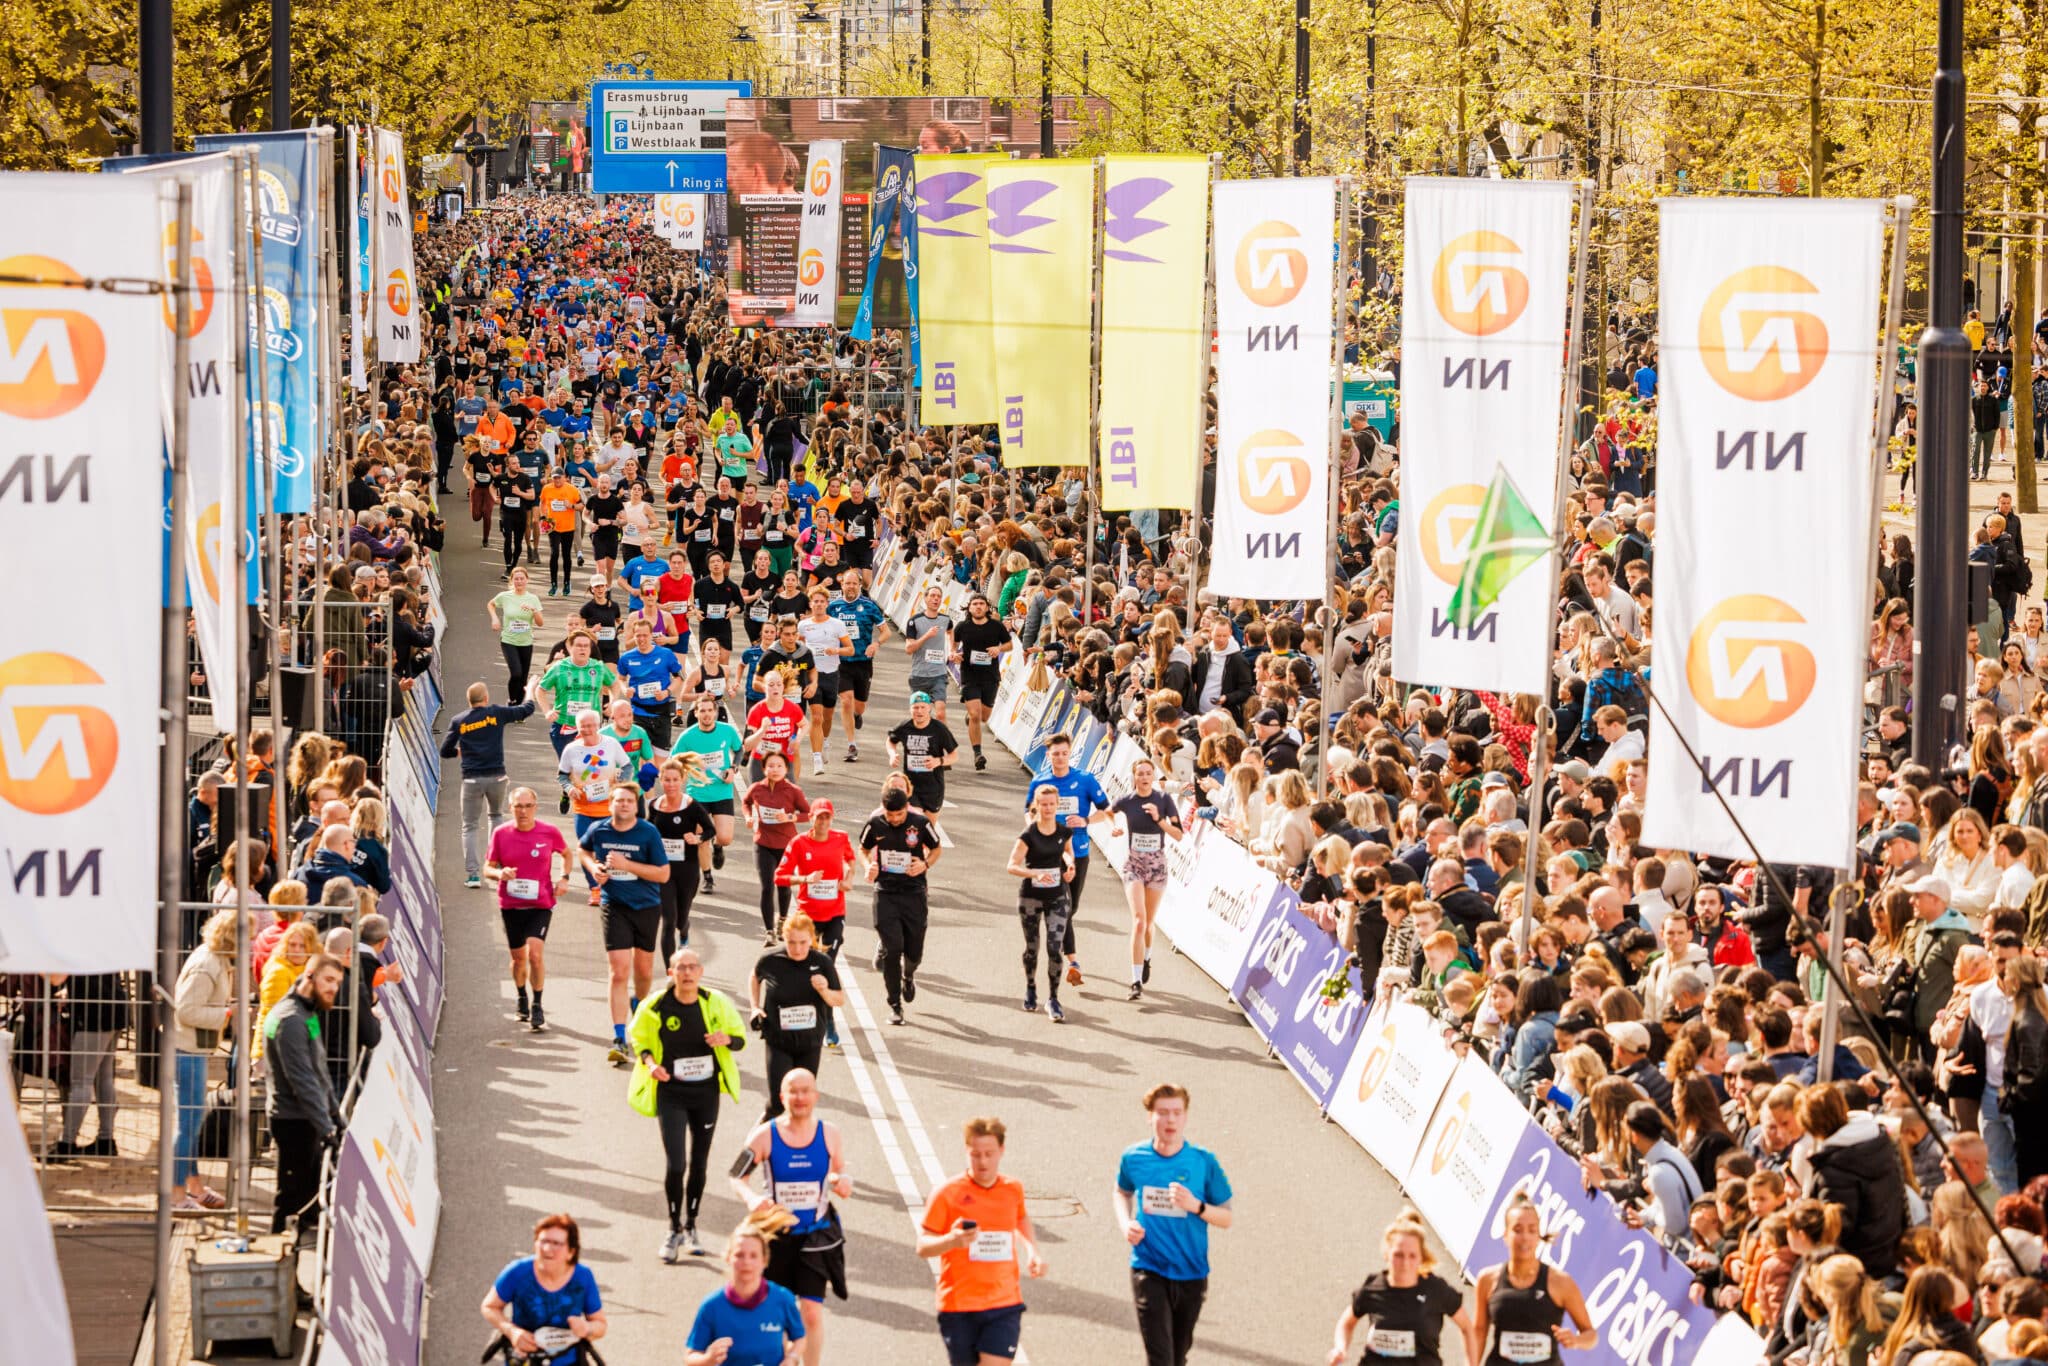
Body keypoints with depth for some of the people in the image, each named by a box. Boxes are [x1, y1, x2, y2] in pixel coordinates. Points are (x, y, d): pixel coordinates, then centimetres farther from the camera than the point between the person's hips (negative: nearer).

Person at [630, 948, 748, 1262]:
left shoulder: (716, 1003, -6)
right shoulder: (655, 1006, -10)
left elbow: (740, 1037, 5)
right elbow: (637, 1038, 5)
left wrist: (726, 1040, -19)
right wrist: (649, 1062, -14)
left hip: (706, 1093, 2)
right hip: (670, 1093, -2)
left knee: (699, 1163, 12)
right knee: (676, 1163, -11)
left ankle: (691, 1226, 29)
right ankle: (674, 1230, 6)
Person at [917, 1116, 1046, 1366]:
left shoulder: (1013, 1189, 5)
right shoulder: (948, 1194, -7)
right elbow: (922, 1246, -8)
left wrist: (1032, 1252, 14)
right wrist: (952, 1240, -29)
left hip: (1004, 1306, 1)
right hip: (958, 1307, -1)